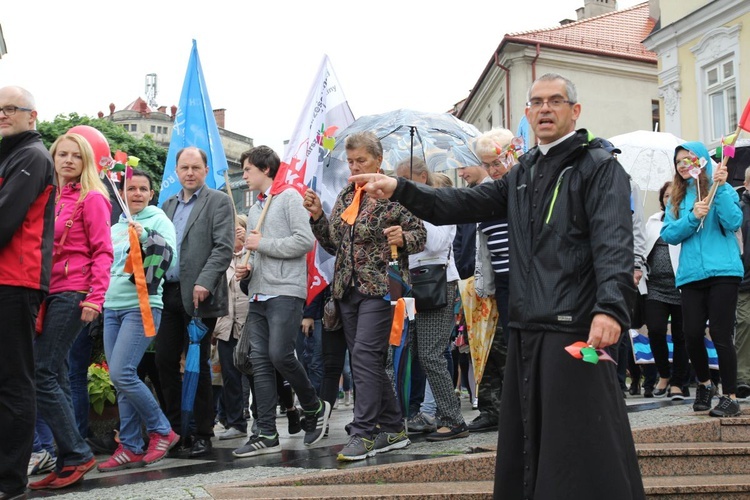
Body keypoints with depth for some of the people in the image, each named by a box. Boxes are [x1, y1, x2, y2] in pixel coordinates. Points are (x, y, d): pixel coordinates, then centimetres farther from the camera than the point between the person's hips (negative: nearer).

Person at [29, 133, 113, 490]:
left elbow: (102, 252, -9)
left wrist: (94, 298, -18)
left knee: (42, 372, -12)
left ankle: (76, 455, -5)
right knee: (55, 375, 6)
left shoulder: (92, 199, -3)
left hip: (73, 294, -8)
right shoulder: (56, 198, 18)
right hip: (51, 293, 8)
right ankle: (69, 461, 11)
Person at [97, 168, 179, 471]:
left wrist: (147, 237, -22)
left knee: (122, 374, -16)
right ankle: (131, 448, 7)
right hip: (112, 308, 6)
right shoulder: (116, 227, 18)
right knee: (120, 380, 2)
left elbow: (166, 260, -11)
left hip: (142, 307, -6)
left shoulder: (159, 221, 1)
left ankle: (162, 432, 0)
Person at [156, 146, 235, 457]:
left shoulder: (218, 202, 0)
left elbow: (224, 247, -10)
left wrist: (204, 283, -20)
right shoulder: (168, 204, 18)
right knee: (165, 361, 4)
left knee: (198, 364, -1)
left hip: (197, 296, -6)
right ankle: (174, 428, 15)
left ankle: (202, 434, 7)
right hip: (168, 293, 6)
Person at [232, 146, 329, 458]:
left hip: (285, 292, -8)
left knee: (280, 355, -16)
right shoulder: (254, 209, 23)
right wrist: (247, 268, 6)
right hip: (258, 295, 8)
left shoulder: (289, 197, -2)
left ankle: (314, 408, 9)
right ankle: (267, 435, 4)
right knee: (260, 362, 2)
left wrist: (263, 244, -10)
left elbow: (306, 241, -13)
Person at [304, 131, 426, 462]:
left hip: (380, 286, -7)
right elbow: (334, 245, 18)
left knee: (364, 354, -15)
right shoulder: (345, 196, 15)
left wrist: (403, 238, -24)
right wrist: (317, 216, 4)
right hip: (348, 288, 7)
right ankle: (393, 429, 18)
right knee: (367, 361, 9)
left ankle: (363, 433, -12)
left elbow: (421, 235, -3)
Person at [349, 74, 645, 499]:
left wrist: (611, 308, -31)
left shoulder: (599, 167, -3)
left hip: (575, 329, -7)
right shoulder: (521, 175, 19)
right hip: (527, 330, 8)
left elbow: (614, 242, -16)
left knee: (585, 456, -6)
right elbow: (462, 205, 12)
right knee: (524, 447, 14)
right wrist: (400, 190, -2)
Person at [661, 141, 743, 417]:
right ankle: (704, 384, 26)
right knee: (692, 335, 1)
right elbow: (668, 234, 4)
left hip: (722, 271, -4)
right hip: (691, 275, 4)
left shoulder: (722, 189, 4)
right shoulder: (677, 197, 15)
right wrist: (693, 216, -11)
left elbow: (733, 223, -11)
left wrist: (721, 187, -15)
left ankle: (730, 397, 3)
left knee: (721, 335, -6)